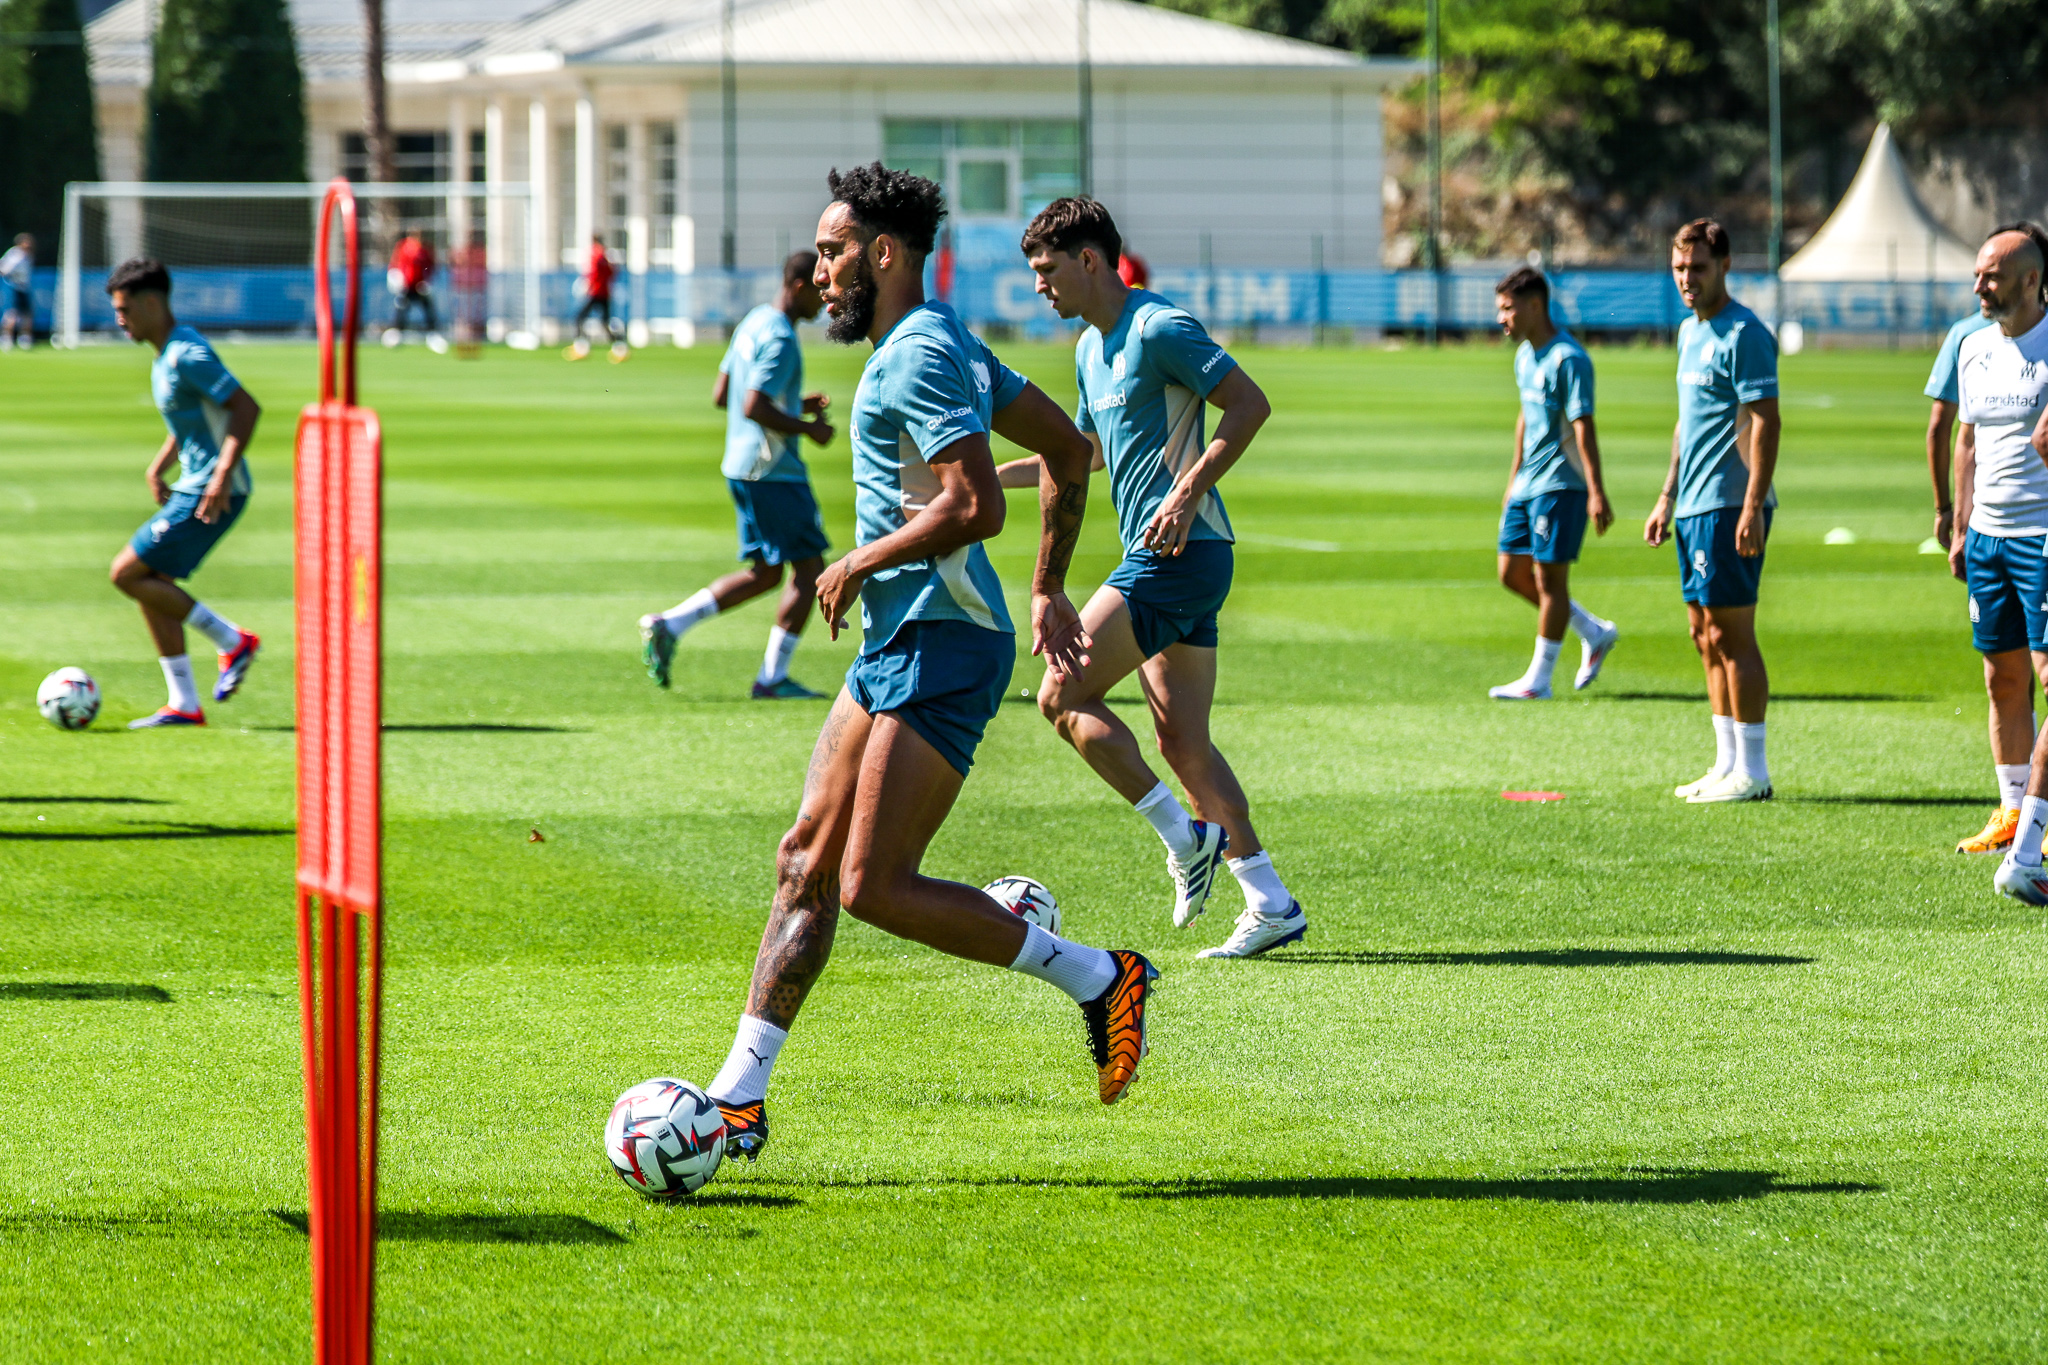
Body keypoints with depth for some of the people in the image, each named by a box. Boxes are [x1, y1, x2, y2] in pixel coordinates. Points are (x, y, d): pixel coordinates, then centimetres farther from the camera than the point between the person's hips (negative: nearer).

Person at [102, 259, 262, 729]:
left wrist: (224, 474, -27)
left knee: (127, 574, -9)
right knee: (150, 584, 10)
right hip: (192, 488, 10)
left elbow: (246, 408, -23)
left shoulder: (187, 355, -17)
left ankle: (232, 641, -3)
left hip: (210, 494, -10)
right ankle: (184, 705, 12)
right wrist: (158, 466, 15)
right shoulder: (164, 358, 15)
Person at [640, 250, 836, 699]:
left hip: (743, 468, 10)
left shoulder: (753, 323, 13)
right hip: (773, 472, -10)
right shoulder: (779, 339, -18)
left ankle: (669, 625, 4)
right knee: (809, 568, -1)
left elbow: (722, 395, 19)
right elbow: (753, 408, -26)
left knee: (765, 573, 14)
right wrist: (807, 427, -14)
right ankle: (773, 677, 1)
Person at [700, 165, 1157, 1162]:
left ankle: (1098, 978, -1)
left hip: (941, 645, -11)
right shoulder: (938, 346, 17)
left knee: (875, 888, -12)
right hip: (896, 645, 11)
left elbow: (976, 505, -26)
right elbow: (1069, 450, 25)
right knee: (805, 862, 7)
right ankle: (738, 1098, 8)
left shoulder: (918, 356, -15)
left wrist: (858, 566, -15)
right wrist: (1048, 588, 27)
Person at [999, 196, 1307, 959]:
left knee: (1064, 695, -10)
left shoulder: (1158, 329, -11)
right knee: (1181, 739, 7)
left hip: (1179, 551, -10)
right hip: (1164, 559, 10)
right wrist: (993, 476, 25)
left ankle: (1185, 836, -5)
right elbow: (1088, 450, 33)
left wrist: (1187, 493, -21)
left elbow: (1249, 404, -16)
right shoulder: (1091, 349, 18)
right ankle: (1271, 903, 6)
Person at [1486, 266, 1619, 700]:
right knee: (1513, 572, 10)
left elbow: (1583, 426, -21)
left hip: (1560, 485, -10)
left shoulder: (1568, 359, -17)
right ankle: (1595, 633, 23)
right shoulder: (1525, 355, 12)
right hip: (1528, 485, 10)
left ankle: (1538, 680, 2)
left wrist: (1596, 493, -24)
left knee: (1549, 577, -4)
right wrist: (1514, 477, 27)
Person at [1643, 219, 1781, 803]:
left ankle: (1752, 771, -5)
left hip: (1730, 507, -10)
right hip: (1695, 508, 10)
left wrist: (1752, 507, -24)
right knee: (1705, 634, 11)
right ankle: (1727, 764, 17)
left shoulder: (1743, 334, -12)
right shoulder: (1689, 332, 17)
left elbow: (1764, 421, -18)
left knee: (1731, 633, -8)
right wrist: (1667, 498, 22)